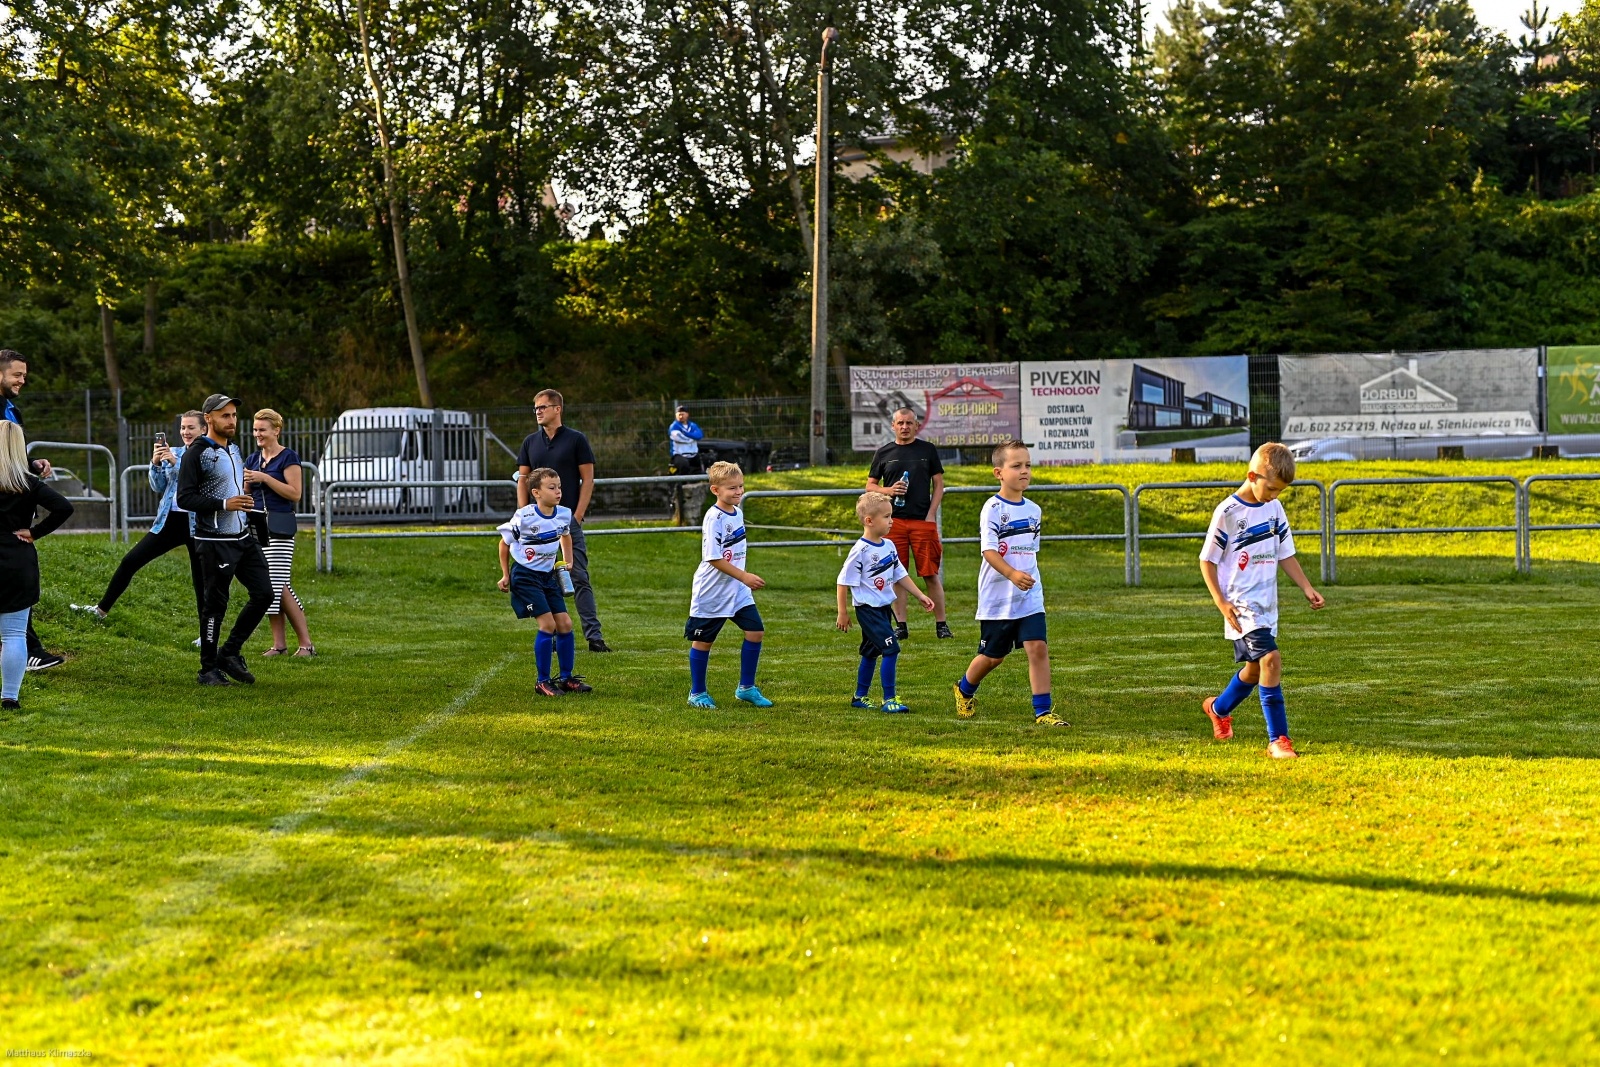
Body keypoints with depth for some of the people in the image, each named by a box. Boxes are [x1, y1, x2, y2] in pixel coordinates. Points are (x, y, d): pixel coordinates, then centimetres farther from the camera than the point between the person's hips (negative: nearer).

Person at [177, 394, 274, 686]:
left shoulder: (234, 449, 16)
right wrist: (225, 504, -22)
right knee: (215, 604, -3)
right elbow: (185, 498, -17)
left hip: (243, 538, 8)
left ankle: (230, 653, 15)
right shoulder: (197, 454, -11)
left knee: (263, 592, 3)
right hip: (215, 542, -8)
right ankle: (208, 670, 7)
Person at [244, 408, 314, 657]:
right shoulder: (252, 459, 15)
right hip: (256, 524, 7)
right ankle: (279, 643, 9)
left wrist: (265, 478, -17)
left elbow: (295, 493, -12)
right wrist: (244, 481, -3)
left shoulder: (288, 457, -5)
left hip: (279, 527, -7)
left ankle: (306, 643, -6)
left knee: (278, 585, -12)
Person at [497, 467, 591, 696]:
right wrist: (505, 575, -1)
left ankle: (567, 678, 14)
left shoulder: (564, 515, -4)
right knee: (548, 624, -15)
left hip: (548, 576, 6)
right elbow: (504, 543, -5)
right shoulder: (524, 517, -20)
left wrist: (567, 562, 13)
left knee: (565, 623, 1)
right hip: (525, 576, -6)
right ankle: (543, 682, -6)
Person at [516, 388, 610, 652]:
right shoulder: (530, 442, 10)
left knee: (579, 578, -6)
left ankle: (594, 635, -7)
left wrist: (577, 515, -9)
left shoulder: (576, 440, 0)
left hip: (569, 519, -4)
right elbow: (523, 480, 11)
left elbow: (588, 480, -1)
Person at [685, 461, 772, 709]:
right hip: (712, 592, -8)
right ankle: (697, 693, 17)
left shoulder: (737, 512, 7)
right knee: (703, 640, 4)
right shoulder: (714, 518, -19)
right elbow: (714, 558, -23)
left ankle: (746, 688, 12)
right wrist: (744, 577, -23)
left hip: (737, 589, 8)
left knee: (756, 631, 0)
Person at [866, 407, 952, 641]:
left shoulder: (928, 450, 9)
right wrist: (888, 490, -8)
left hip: (923, 521, -1)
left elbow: (938, 484, 9)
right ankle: (900, 626, 8)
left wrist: (931, 514, -2)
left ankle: (941, 624, 3)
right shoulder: (883, 453, 10)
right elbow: (870, 486, 13)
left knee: (931, 574, -2)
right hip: (893, 520, 1)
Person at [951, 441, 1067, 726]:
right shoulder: (992, 509, -12)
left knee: (1038, 647, -11)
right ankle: (965, 690, 39)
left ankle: (1043, 711, -7)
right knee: (992, 656, 10)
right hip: (997, 597, -4)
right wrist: (1012, 574, -36)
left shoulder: (1033, 510, 8)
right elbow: (989, 550, -22)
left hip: (1030, 597, 4)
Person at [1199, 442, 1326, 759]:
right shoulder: (1228, 512, -12)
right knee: (1270, 659, -21)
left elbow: (1285, 554, 15)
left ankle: (1219, 708, 47)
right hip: (1241, 604, -7)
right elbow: (1207, 560, -7)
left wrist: (1307, 588, 4)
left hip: (1266, 604, 7)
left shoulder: (1274, 509, 7)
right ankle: (1278, 740, -18)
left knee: (1254, 668, 18)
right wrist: (1221, 602, -15)